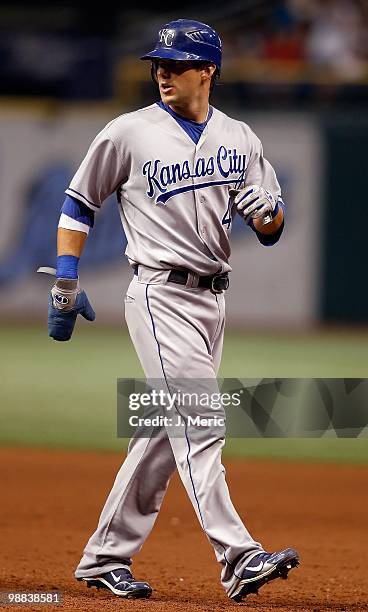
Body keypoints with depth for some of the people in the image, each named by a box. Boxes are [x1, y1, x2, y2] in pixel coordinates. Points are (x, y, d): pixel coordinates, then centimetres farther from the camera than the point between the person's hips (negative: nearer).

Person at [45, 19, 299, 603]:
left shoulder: (240, 139, 9)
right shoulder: (129, 133, -3)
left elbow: (272, 231, 9)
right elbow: (79, 203, 6)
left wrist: (265, 213, -16)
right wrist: (66, 285, -1)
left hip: (213, 298, 6)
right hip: (161, 294, -6)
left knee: (165, 431, 9)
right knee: (200, 424, -16)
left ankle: (106, 556, 18)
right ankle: (238, 559, -25)